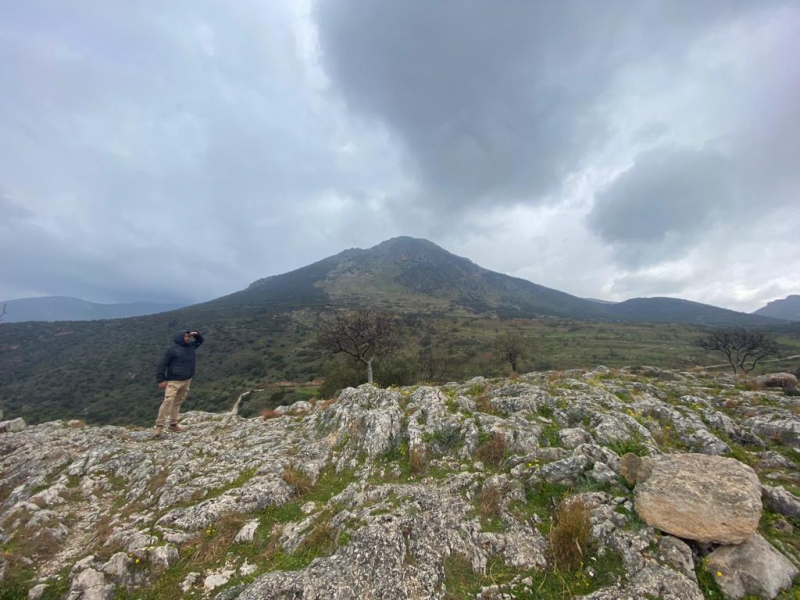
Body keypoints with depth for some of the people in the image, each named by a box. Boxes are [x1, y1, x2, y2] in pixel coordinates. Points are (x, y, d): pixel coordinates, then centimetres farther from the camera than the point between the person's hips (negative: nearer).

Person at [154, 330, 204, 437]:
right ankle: (159, 425, -5)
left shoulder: (191, 346, 8)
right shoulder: (172, 349, -11)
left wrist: (197, 334, 3)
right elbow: (162, 364, -10)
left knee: (177, 402, 13)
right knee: (168, 401, -14)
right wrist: (161, 379, -13)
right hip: (173, 381, -6)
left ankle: (173, 424, 21)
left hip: (187, 380, 6)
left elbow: (200, 340, 26)